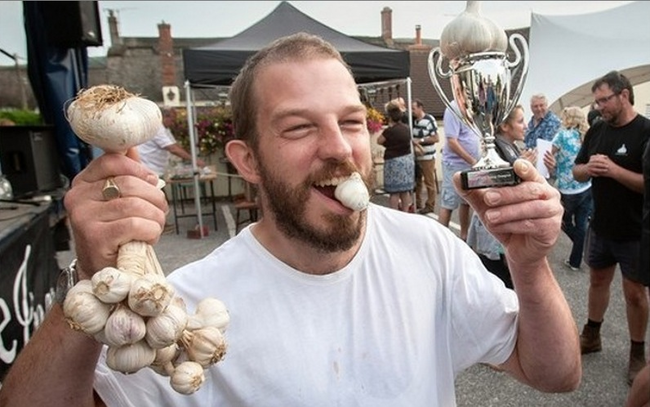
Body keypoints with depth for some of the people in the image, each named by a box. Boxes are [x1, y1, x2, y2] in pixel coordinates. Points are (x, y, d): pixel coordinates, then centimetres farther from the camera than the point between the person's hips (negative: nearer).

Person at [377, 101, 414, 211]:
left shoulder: (389, 131, -16)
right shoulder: (406, 128, 3)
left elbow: (379, 141, -2)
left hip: (394, 161, -7)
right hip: (408, 159, 7)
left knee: (394, 191, -1)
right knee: (405, 190, 12)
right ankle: (405, 212, 19)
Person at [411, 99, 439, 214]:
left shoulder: (429, 120, -13)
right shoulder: (413, 120, 6)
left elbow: (436, 138, -13)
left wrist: (420, 140, -18)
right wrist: (412, 140, 0)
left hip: (427, 157, -6)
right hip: (415, 156, 6)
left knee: (429, 182, 4)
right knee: (417, 181, 15)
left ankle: (430, 205, 14)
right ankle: (417, 203, 28)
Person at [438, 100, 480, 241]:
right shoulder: (454, 109, -14)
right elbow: (452, 142, -20)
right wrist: (472, 161, -19)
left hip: (472, 164, 8)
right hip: (456, 164, -8)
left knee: (466, 201, 15)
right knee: (448, 204, -2)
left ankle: (464, 236, 26)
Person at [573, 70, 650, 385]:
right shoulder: (596, 131, 4)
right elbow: (577, 172, 7)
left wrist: (614, 170, -29)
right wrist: (588, 168, -14)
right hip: (600, 226, 5)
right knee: (597, 281, 18)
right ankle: (591, 336, 36)